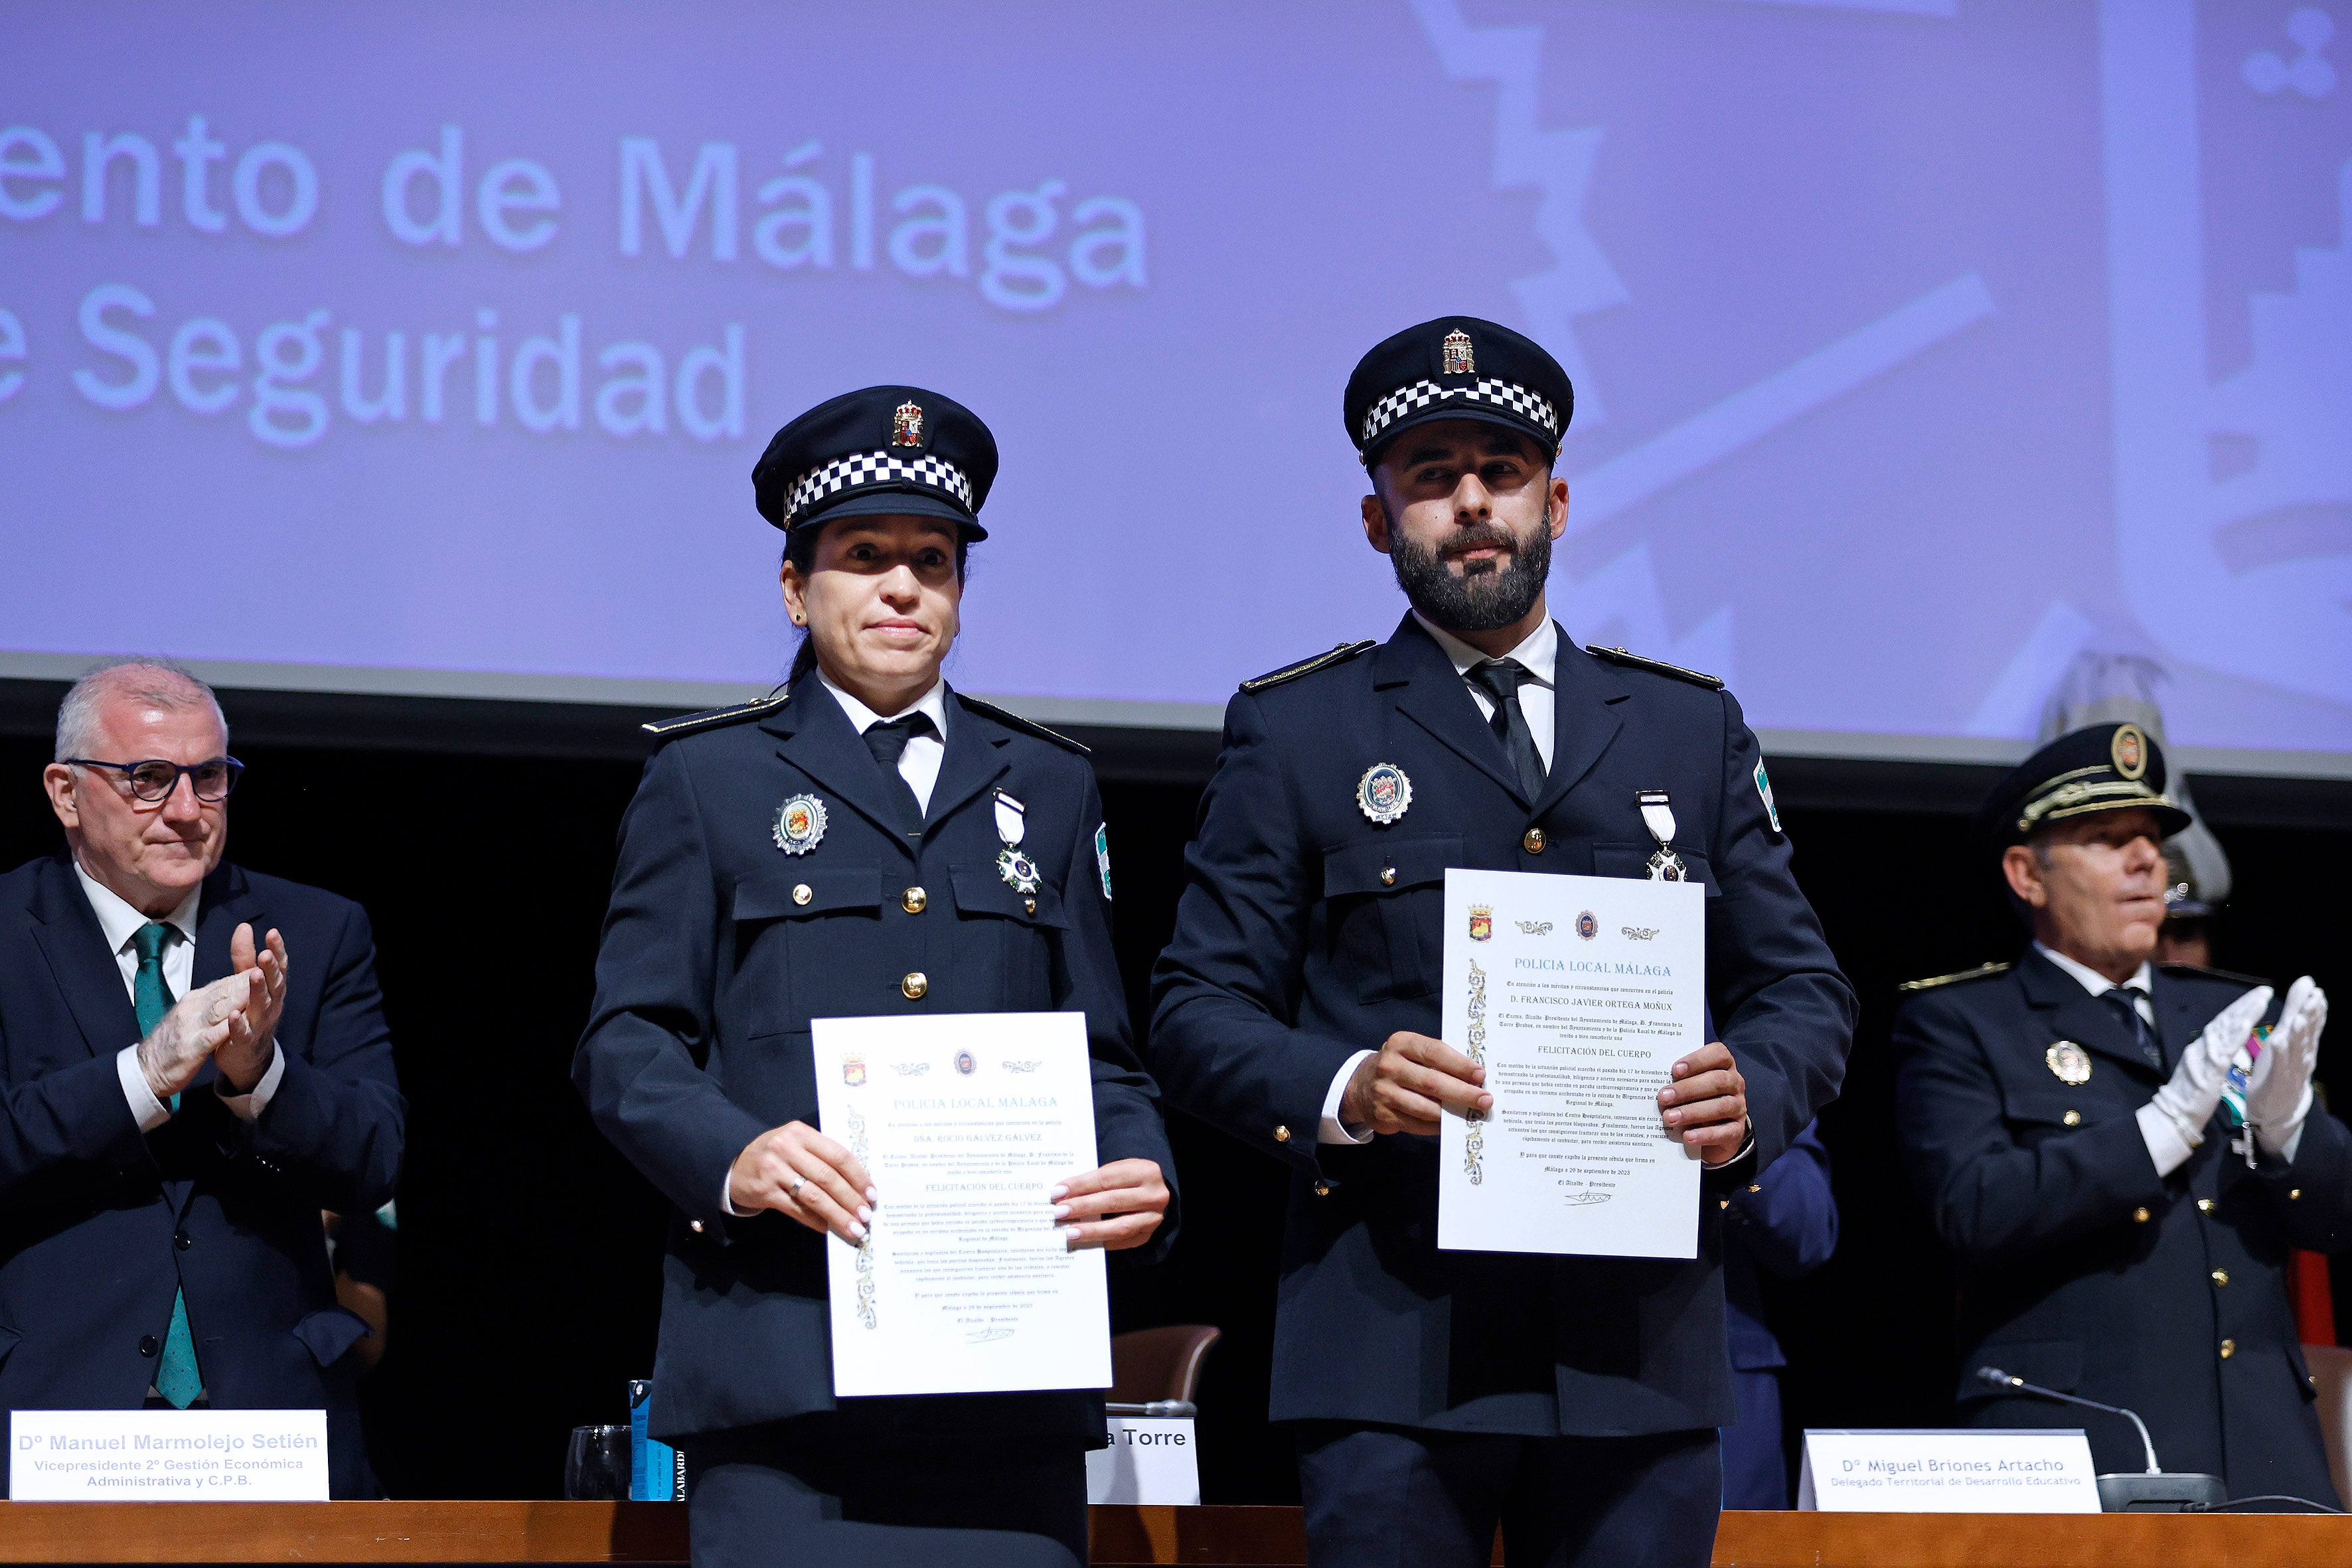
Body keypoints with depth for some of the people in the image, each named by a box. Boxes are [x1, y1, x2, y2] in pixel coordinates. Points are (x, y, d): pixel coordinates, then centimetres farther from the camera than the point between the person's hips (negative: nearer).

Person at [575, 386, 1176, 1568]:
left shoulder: (1047, 787, 21)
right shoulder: (705, 778, 12)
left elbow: (1097, 1055, 20)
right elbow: (626, 1042, 5)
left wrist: (1141, 1175, -2)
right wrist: (733, 1160, -14)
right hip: (783, 1357, -3)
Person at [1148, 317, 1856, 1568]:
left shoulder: (1694, 727, 17)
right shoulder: (1294, 731, 10)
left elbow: (1803, 988, 17)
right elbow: (1196, 1010, 5)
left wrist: (1750, 1094, -6)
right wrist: (1342, 1089, -16)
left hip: (1641, 1356, 2)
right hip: (1392, 1356, -2)